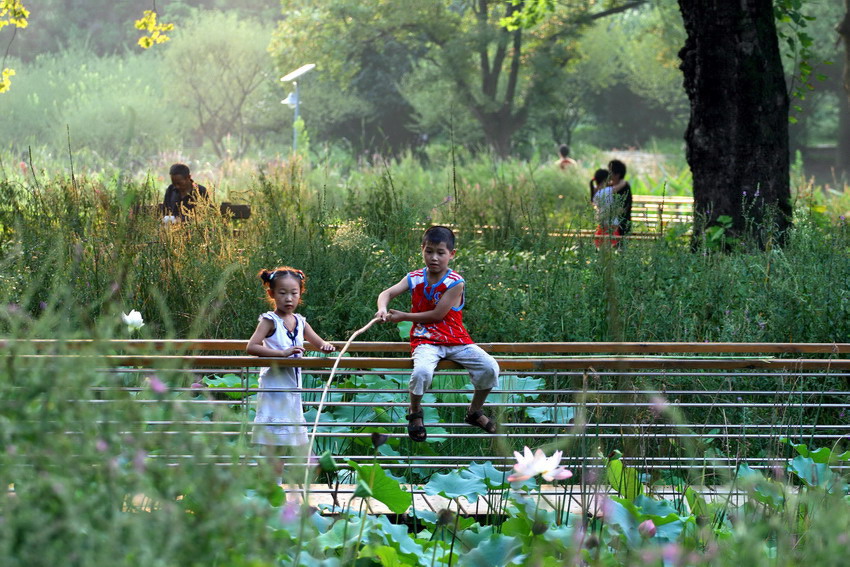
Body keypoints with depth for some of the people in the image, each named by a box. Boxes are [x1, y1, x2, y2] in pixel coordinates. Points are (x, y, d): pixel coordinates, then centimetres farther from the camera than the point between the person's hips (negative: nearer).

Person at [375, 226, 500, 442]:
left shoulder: (455, 283, -9)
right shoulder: (414, 278, 4)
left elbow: (438, 314, -11)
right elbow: (386, 293, -1)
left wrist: (402, 316, -8)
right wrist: (382, 309, -26)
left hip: (456, 340, 0)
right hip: (426, 341, 0)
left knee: (490, 367, -18)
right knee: (422, 371, -33)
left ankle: (475, 412, 9)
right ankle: (415, 413, -1)